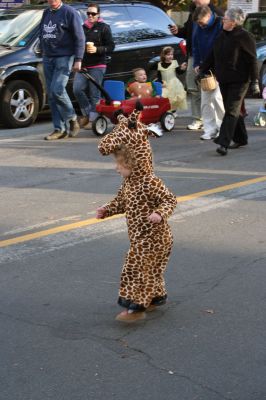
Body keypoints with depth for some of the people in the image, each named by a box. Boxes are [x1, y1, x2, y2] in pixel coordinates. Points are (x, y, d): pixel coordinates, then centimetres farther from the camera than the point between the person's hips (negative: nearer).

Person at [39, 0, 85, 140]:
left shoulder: (69, 12, -5)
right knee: (51, 94, 2)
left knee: (57, 90, -19)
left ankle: (72, 119, 2)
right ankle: (59, 129, 6)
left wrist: (78, 59, -13)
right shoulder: (46, 13, 15)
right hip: (48, 58, 7)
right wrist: (43, 52, 16)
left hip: (64, 57, -7)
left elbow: (79, 37, -8)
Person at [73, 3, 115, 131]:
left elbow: (111, 47, -3)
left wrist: (96, 49, -17)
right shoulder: (83, 28, 18)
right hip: (82, 65, 5)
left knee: (94, 94, -5)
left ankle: (92, 119, 3)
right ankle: (86, 114, 11)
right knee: (77, 89, -7)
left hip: (97, 66, -5)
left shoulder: (104, 28, 3)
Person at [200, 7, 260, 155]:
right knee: (234, 110, 14)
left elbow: (252, 61, -13)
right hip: (224, 80, 7)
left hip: (239, 81, -7)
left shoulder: (244, 37, -11)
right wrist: (202, 70, 19)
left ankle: (224, 143, -15)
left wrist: (255, 81, -16)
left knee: (232, 111, -10)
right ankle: (241, 139, 26)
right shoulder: (222, 36, 11)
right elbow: (212, 56, 20)